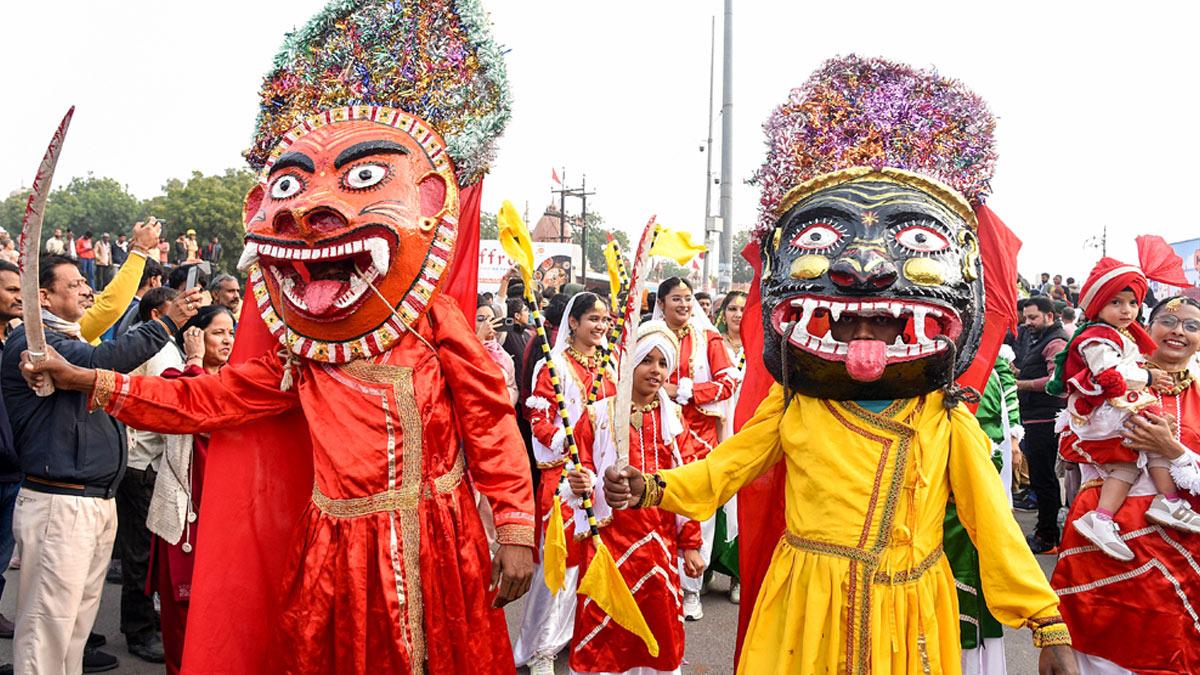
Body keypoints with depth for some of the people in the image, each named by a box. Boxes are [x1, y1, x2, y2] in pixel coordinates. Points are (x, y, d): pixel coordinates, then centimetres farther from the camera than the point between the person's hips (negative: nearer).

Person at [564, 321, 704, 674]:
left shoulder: (673, 418, 6)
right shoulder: (598, 416, -2)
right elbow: (584, 474, -1)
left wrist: (690, 544, 6)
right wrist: (582, 484, -24)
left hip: (660, 545, 3)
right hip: (609, 541, -2)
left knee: (660, 631, 11)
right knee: (602, 637, 0)